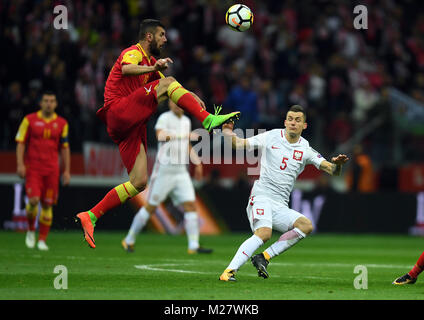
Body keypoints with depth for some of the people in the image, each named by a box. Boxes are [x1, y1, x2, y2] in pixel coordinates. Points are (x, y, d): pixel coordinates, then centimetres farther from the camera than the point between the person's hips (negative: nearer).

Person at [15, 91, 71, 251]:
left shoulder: (62, 123, 8)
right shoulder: (29, 120, 2)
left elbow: (65, 148, 12)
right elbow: (20, 143, 1)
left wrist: (67, 170, 7)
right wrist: (20, 164, -10)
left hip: (52, 170, 2)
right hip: (33, 168, -2)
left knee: (47, 205, 0)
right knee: (33, 200, -16)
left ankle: (42, 240, 7)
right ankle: (31, 230, 10)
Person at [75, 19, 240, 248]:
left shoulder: (150, 62, 28)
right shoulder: (134, 52, -1)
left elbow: (174, 90, 27)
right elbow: (126, 69, -25)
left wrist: (192, 97, 9)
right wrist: (154, 68, -37)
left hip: (132, 125, 9)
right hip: (118, 113, -9)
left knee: (139, 182, 0)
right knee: (167, 83, -21)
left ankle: (90, 216, 2)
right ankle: (208, 120, -30)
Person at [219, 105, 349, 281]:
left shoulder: (305, 150, 9)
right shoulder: (270, 137, 3)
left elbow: (330, 169, 4)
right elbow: (240, 144, 5)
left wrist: (337, 164, -19)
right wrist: (229, 135, -17)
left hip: (281, 207, 4)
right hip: (261, 197, -4)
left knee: (306, 225, -20)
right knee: (264, 233, -30)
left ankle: (264, 257, -14)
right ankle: (229, 271, -31)